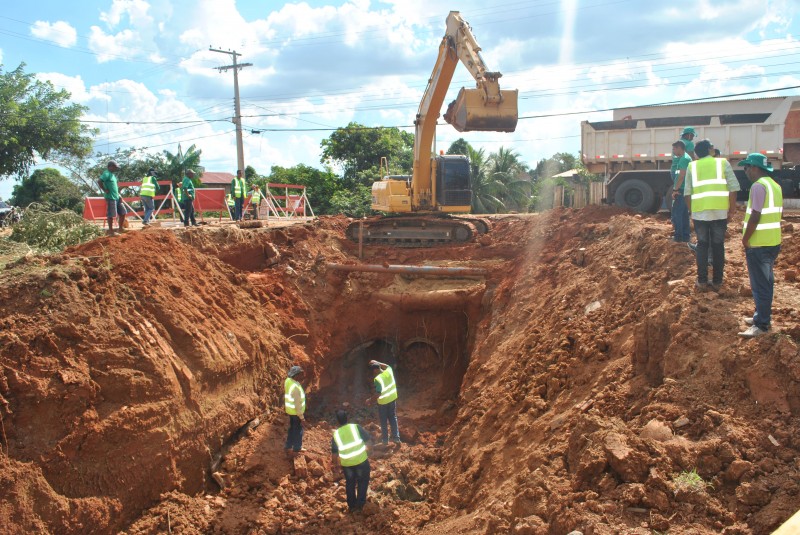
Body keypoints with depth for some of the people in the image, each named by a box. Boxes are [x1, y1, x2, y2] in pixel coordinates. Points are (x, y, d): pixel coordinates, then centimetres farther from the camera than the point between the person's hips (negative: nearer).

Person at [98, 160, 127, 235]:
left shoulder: (113, 175, 18)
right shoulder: (107, 173, -10)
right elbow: (99, 182, -24)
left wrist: (119, 195, 16)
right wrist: (105, 190, -18)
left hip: (116, 197, 9)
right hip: (110, 197, -9)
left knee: (123, 212, 12)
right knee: (111, 215, -5)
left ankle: (121, 228, 21)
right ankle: (111, 230, 1)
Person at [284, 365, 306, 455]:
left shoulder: (288, 380, -8)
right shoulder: (296, 388, -34)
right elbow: (297, 404, -27)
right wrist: (301, 417, -16)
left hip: (290, 410, 8)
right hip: (296, 412, -8)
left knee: (292, 428, 24)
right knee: (298, 430, 12)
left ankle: (289, 447, 38)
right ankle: (297, 449, 30)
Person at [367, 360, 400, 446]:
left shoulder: (377, 379, -26)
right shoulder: (389, 371, -9)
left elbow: (378, 394, -28)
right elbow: (387, 366, 17)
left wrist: (370, 400, -15)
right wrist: (377, 363, 13)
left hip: (383, 401, -6)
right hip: (392, 399, 6)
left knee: (383, 421, 12)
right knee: (393, 418, 19)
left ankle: (385, 440, 22)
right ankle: (396, 437, 22)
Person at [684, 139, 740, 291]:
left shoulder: (692, 166, 9)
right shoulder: (723, 163, 6)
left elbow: (687, 192, 4)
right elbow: (733, 188, 0)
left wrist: (691, 211, 14)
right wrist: (731, 210, 7)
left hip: (700, 211, 1)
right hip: (720, 212, -1)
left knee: (702, 245, 11)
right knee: (718, 246, 9)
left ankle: (702, 281, 10)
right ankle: (717, 282, 13)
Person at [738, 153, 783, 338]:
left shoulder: (758, 186, -17)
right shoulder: (775, 185, 13)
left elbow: (755, 217, -22)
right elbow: (778, 213, 17)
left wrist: (745, 239, -12)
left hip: (758, 244, -10)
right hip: (773, 242, 10)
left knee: (760, 284, -5)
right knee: (766, 281, 18)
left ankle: (761, 325, 0)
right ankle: (762, 316, 29)